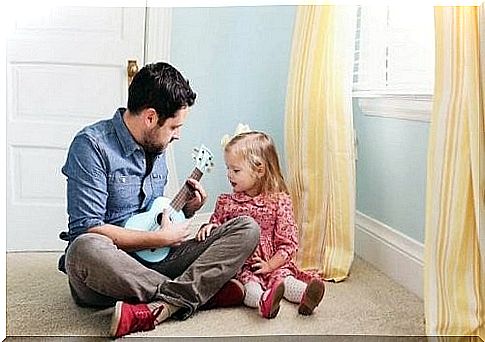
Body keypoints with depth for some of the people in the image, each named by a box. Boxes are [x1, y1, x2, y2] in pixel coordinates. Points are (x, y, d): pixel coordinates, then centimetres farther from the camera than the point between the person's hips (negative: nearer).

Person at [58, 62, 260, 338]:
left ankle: (159, 308, -32)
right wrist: (161, 238, -14)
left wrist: (184, 211, 4)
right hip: (108, 270, -6)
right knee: (85, 249, -42)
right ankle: (206, 289, -24)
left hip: (155, 262, 7)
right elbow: (87, 229, -20)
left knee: (247, 229, -9)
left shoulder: (156, 147, 14)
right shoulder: (92, 145, -11)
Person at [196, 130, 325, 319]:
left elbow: (288, 243, -2)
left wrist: (270, 265, -12)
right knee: (247, 282, -30)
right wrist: (209, 228, -7)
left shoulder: (279, 201, -1)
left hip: (272, 265, 0)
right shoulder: (226, 202, 8)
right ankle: (263, 301, -57)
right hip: (239, 266, 0)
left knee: (282, 276, -29)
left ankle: (305, 295, -52)